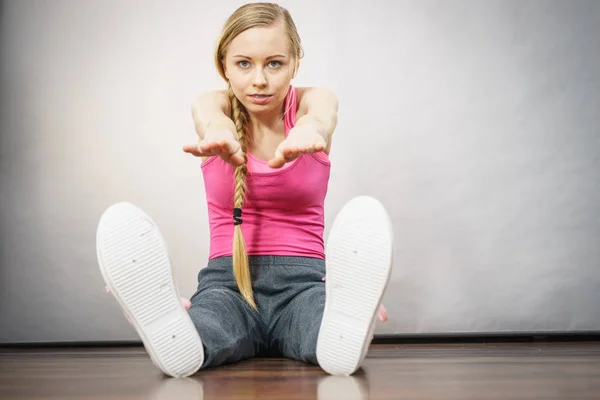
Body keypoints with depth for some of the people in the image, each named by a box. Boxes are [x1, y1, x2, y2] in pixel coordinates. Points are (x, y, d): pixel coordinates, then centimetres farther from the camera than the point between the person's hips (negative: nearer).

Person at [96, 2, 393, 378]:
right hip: (228, 279, 1)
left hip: (303, 278, -1)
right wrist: (218, 134, -54)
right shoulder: (211, 104, 4)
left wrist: (307, 132, -54)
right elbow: (214, 119, -25)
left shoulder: (315, 100, 3)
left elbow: (319, 119, -26)